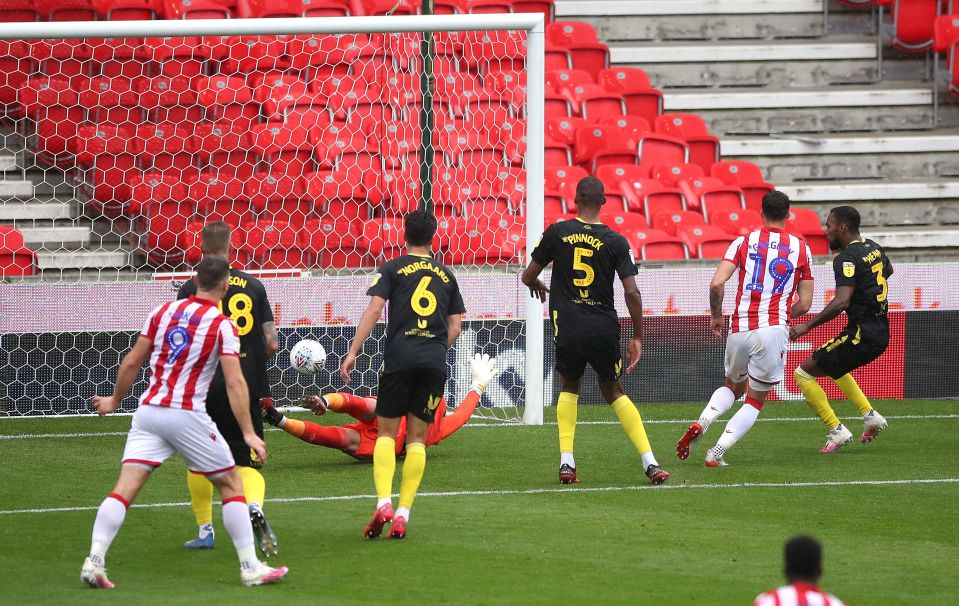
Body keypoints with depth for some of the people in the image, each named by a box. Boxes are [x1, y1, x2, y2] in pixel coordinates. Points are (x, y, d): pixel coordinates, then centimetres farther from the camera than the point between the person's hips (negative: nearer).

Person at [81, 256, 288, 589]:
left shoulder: (163, 311, 9)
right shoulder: (223, 326, -3)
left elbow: (131, 363, 12)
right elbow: (235, 382, -11)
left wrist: (114, 400, 26)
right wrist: (248, 433, -10)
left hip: (148, 411, 4)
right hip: (186, 415, -4)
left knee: (125, 487, -2)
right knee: (231, 484, 11)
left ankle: (94, 560, -18)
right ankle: (250, 567, 10)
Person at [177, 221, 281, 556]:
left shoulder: (191, 288, -3)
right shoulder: (253, 285, 6)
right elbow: (272, 343, 4)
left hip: (205, 388, -2)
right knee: (247, 462, 3)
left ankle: (204, 529, 20)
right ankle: (255, 507, -27)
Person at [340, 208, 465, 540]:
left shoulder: (392, 269, 5)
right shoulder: (446, 275, 15)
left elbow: (374, 309, -6)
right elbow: (455, 328, 14)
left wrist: (353, 352, -7)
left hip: (399, 358, -2)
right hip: (435, 362, 2)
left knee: (386, 433, 4)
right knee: (417, 438, 5)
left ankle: (383, 503, -16)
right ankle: (403, 514, -2)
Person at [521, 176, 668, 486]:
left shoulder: (556, 233, -2)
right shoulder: (616, 242, -3)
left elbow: (528, 276, 7)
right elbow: (632, 292, -7)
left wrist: (537, 286, 32)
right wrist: (637, 337, 3)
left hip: (567, 329, 0)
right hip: (604, 329, 0)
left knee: (569, 388, 21)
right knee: (614, 392, 15)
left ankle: (566, 461, 6)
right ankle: (650, 463, 6)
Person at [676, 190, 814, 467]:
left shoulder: (744, 242, 5)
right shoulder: (800, 247, 7)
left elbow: (717, 283, -7)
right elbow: (805, 303, 8)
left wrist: (716, 316, 10)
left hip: (739, 330, 2)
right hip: (773, 329, -2)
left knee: (733, 387, 27)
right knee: (755, 401, 11)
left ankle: (701, 423, 0)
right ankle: (717, 452, -6)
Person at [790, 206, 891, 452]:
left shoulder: (847, 258, -17)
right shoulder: (874, 248, 10)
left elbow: (841, 302, -28)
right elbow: (888, 270, 34)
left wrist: (807, 326, -25)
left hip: (861, 335, -9)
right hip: (881, 333, 9)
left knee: (804, 373, -1)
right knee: (833, 366, 34)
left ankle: (837, 431, -4)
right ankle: (870, 416, 24)